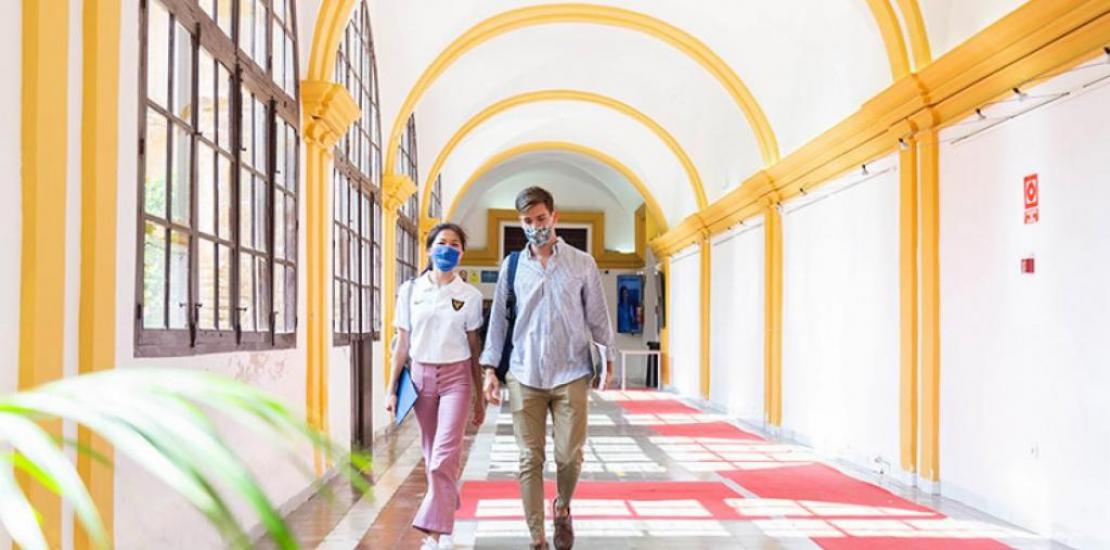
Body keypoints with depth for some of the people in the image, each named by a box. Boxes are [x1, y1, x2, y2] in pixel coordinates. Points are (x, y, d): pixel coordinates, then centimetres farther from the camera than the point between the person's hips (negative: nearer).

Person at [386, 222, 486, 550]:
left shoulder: (470, 296, 1)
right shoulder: (410, 291, 4)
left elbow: (474, 348, 5)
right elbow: (403, 344, 6)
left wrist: (480, 397, 5)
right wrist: (392, 388, 2)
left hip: (456, 377, -2)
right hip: (421, 376, 2)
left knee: (445, 455, -12)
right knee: (432, 456, 9)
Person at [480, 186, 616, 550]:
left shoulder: (582, 263, 4)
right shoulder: (512, 266, 6)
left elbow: (597, 315, 7)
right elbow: (499, 318, 9)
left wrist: (609, 359, 2)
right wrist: (490, 369, 5)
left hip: (571, 374, -1)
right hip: (524, 376, 1)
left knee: (569, 455, -1)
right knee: (530, 459, 1)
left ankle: (562, 509, 30)